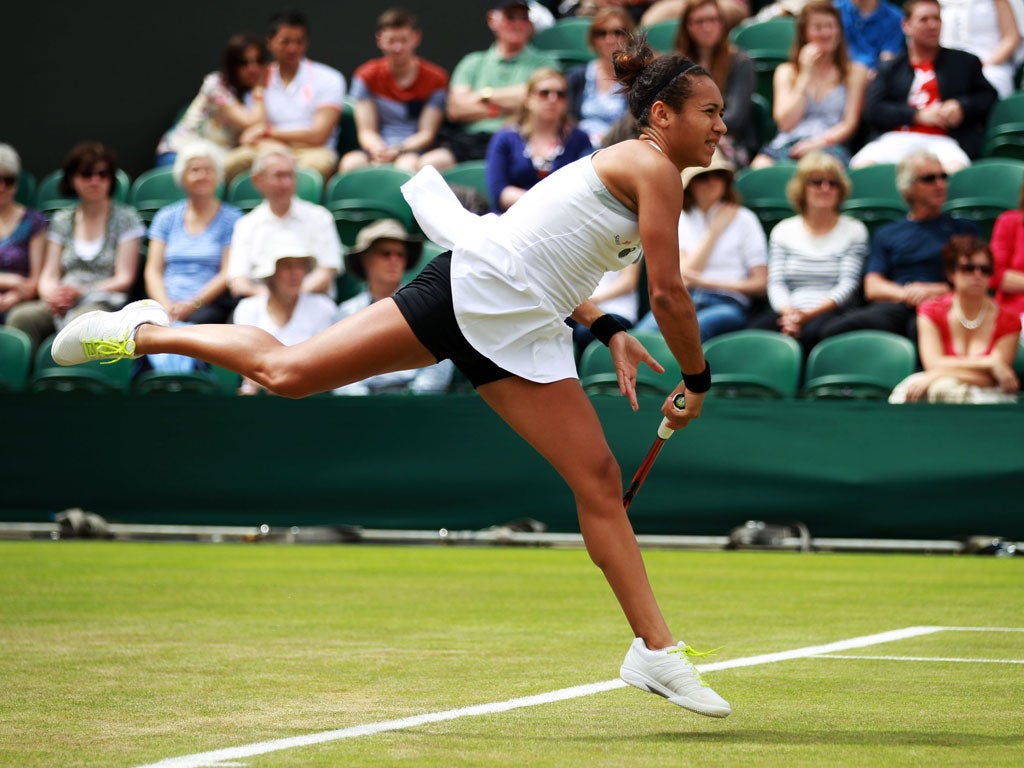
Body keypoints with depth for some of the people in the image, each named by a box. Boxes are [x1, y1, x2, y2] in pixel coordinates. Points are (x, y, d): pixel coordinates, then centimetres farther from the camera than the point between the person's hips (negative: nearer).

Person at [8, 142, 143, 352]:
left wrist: (81, 292, -11)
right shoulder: (61, 220, 21)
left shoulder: (125, 218, 11)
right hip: (60, 306, 3)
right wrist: (52, 295, -11)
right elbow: (48, 276, 15)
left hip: (102, 302, -3)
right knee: (21, 316, -33)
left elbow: (124, 279, 5)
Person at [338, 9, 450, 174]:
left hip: (415, 150, -1)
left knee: (408, 164, -38)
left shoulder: (435, 78, 4)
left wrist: (397, 150, -20)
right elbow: (366, 131, 4)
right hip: (379, 148, 2)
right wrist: (378, 149, -21)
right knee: (351, 162, -33)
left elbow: (426, 134, 0)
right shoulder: (367, 76, 9)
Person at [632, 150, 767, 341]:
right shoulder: (680, 220, 21)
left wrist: (706, 282, -2)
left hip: (726, 305, -3)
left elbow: (761, 284, 8)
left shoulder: (743, 219, 14)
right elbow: (682, 277, 8)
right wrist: (713, 231, 7)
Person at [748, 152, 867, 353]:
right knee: (758, 329, -32)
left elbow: (848, 285, 0)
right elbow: (775, 283, 8)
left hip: (832, 312, -2)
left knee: (813, 331, -39)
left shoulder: (854, 231, 12)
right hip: (789, 311, 2)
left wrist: (808, 314, -15)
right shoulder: (783, 231, 19)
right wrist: (789, 312, -16)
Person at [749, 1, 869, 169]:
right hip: (788, 144, 2)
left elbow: (849, 124, 7)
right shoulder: (786, 72, 20)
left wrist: (820, 142, -13)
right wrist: (806, 74, 6)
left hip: (829, 147, -2)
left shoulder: (854, 72, 17)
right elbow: (785, 123, 7)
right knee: (760, 167, -36)